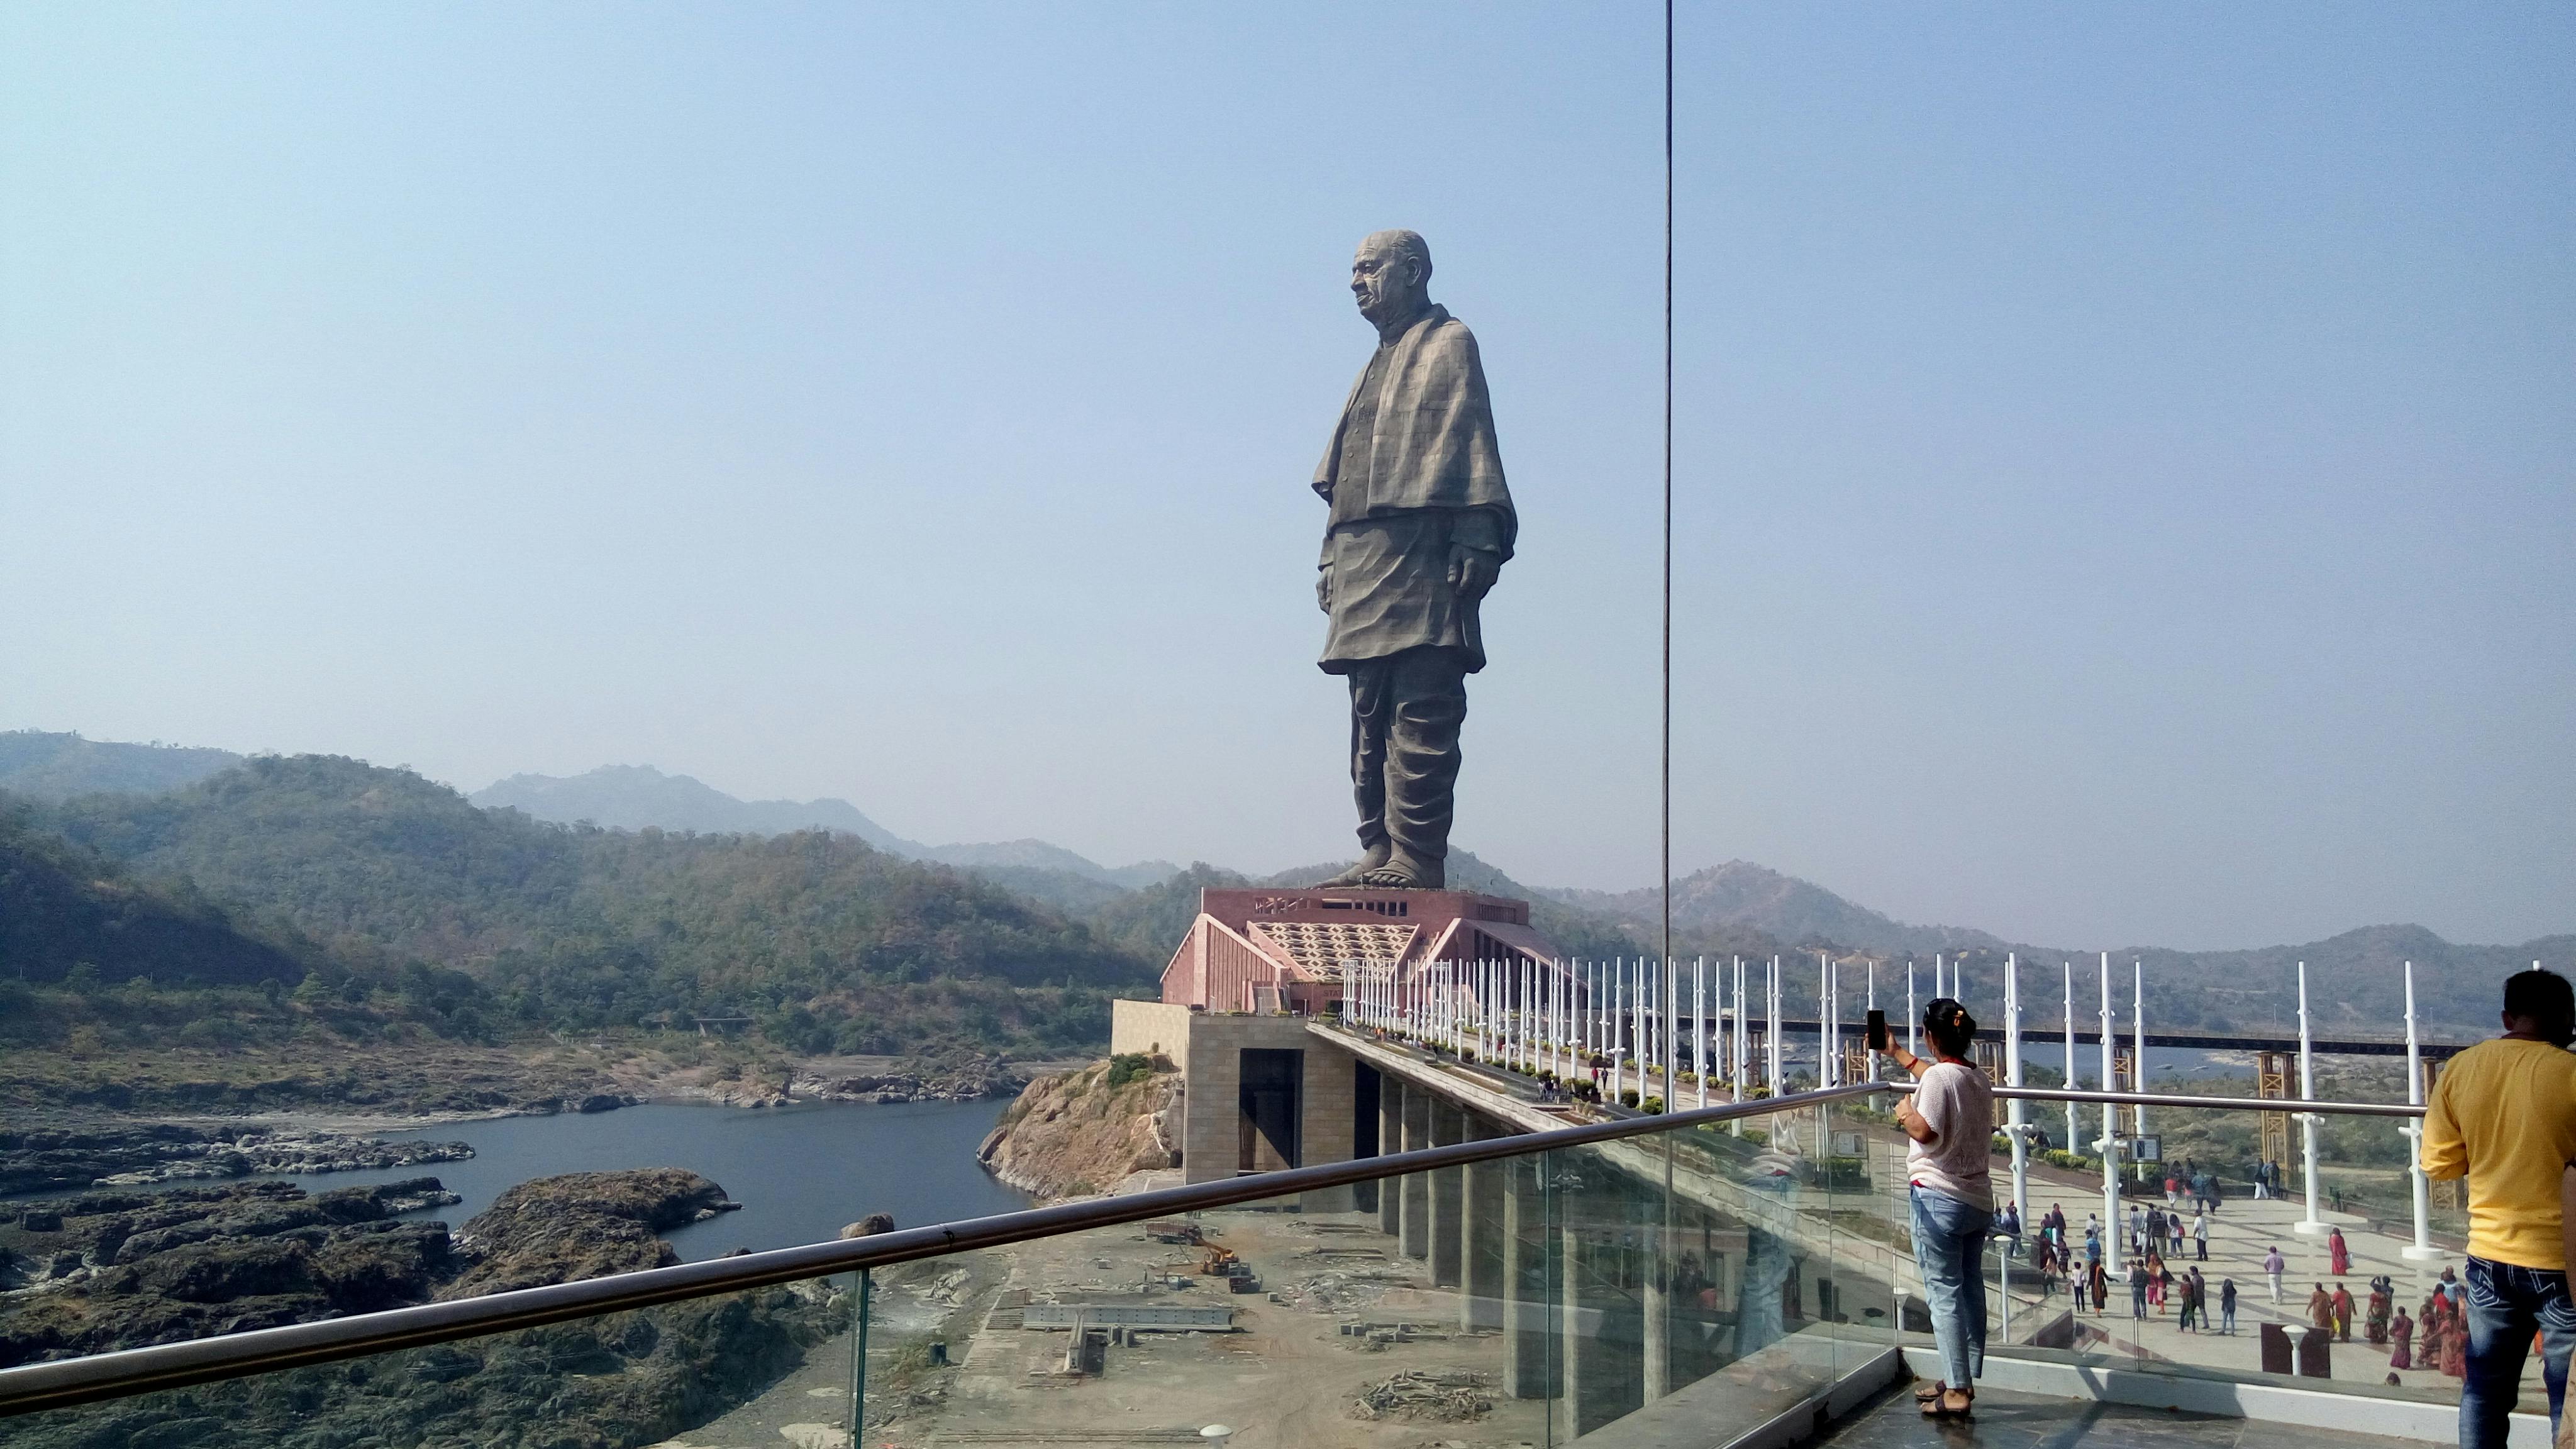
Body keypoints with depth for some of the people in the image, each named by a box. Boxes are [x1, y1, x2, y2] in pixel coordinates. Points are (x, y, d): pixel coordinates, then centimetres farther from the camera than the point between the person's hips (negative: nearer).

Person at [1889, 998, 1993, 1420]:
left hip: (1938, 1198, -8)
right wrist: (1897, 1054, 41)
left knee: (1944, 1292, -4)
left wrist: (1905, 1111, -5)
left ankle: (1957, 1391, -2)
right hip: (1978, 1200, 8)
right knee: (1971, 1289, 14)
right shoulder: (1979, 1079, 11)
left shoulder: (1938, 1076, -16)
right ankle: (1963, 1379, 24)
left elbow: (1925, 1131, -25)